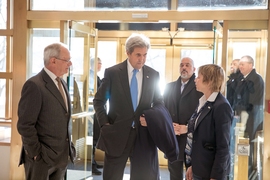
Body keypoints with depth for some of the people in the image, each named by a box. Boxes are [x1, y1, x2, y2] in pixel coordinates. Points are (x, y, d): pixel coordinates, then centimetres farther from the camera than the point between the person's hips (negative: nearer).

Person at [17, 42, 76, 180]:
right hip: (42, 157, -7)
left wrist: (68, 146, 13)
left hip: (62, 156, 8)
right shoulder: (34, 85, -16)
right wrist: (36, 154, -15)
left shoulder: (62, 83, 11)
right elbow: (25, 125, -19)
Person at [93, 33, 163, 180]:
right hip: (117, 134, -2)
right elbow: (98, 101, 3)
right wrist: (104, 124, -6)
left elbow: (159, 103, 12)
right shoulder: (112, 72, -4)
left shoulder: (153, 75, 2)